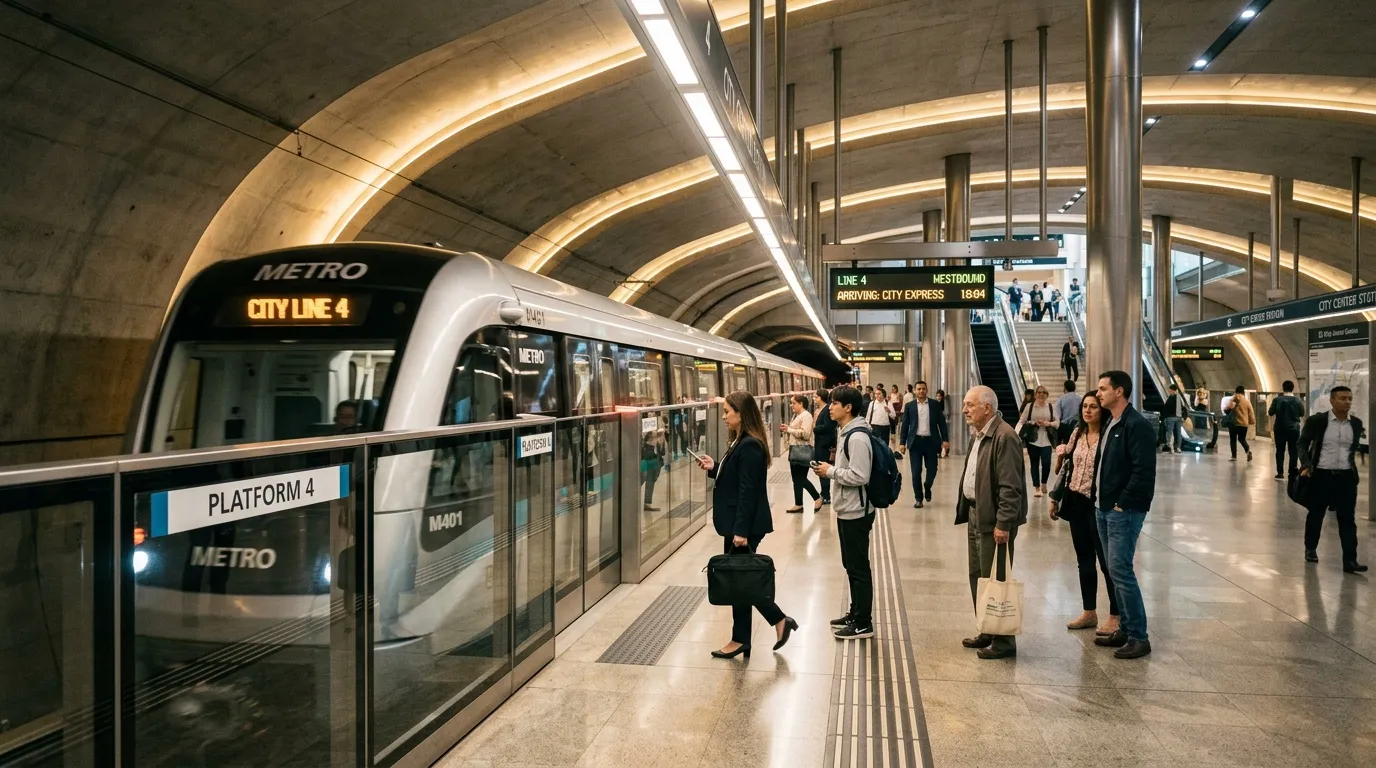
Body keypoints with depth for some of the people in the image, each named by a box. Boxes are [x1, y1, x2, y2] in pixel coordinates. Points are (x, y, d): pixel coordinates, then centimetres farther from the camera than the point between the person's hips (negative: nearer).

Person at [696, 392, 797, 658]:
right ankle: (780, 621, 22)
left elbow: (748, 491, -22)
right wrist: (714, 468, 4)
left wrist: (741, 530, -23)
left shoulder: (750, 446, -20)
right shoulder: (741, 442, 11)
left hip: (744, 526, -10)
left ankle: (741, 640, 14)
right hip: (738, 523, 10)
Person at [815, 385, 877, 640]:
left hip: (856, 513, -10)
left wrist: (831, 471, -16)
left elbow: (859, 476, -26)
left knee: (858, 568, -1)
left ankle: (863, 623, 9)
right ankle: (855, 614, 30)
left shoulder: (857, 437, -21)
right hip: (847, 510, 10)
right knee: (850, 565, 18)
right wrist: (832, 469, 6)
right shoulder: (845, 433, 11)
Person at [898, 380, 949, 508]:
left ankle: (927, 487, 35)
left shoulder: (935, 405, 3)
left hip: (931, 441, 1)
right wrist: (902, 442, -1)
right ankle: (919, 498, 10)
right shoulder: (909, 406, 3)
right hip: (915, 441, 0)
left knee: (932, 469, 4)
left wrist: (945, 439, -4)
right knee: (916, 471, -2)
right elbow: (905, 425, 4)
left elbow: (941, 423, 4)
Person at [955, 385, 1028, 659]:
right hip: (974, 513, 10)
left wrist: (1003, 524, -23)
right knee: (977, 576, 17)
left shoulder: (1004, 437, -18)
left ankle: (1004, 641, 9)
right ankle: (987, 632, 29)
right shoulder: (977, 434, 13)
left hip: (993, 520, -10)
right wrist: (966, 510, 14)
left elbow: (1010, 487, -22)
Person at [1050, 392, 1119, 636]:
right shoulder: (1077, 433, 7)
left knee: (1106, 560, 1)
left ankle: (1115, 616, 11)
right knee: (1084, 560, 14)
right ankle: (1089, 612, 24)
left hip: (1098, 504, -7)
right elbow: (1066, 467, 13)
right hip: (1076, 502, 7)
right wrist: (1056, 498, 13)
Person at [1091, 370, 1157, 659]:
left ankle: (1139, 637, 0)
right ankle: (1125, 629, 22)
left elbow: (1144, 471, -20)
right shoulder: (1111, 424, 15)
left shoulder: (1137, 425, -14)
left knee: (1121, 571, -8)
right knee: (1116, 571, 13)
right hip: (1104, 508, 9)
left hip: (1124, 511, -9)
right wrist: (1100, 498, 10)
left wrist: (1122, 504, -18)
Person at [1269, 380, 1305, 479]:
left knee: (1280, 450, 7)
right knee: (1293, 451, 7)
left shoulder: (1277, 400, -8)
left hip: (1280, 429, 0)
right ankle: (1292, 473, 8)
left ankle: (1280, 473, 6)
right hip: (1294, 429, 0)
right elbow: (1302, 415, 8)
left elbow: (1270, 413, -2)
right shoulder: (1298, 401, -4)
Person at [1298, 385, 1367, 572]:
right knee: (1316, 514, 12)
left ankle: (1350, 560, -1)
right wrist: (1306, 465, -15)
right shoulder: (1316, 421, -9)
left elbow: (1354, 446, 18)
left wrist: (1350, 464, 14)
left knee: (1348, 519, -1)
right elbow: (1303, 443, -3)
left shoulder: (1356, 423, 3)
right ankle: (1310, 549, 31)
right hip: (1321, 475, -3)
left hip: (1346, 476, 3)